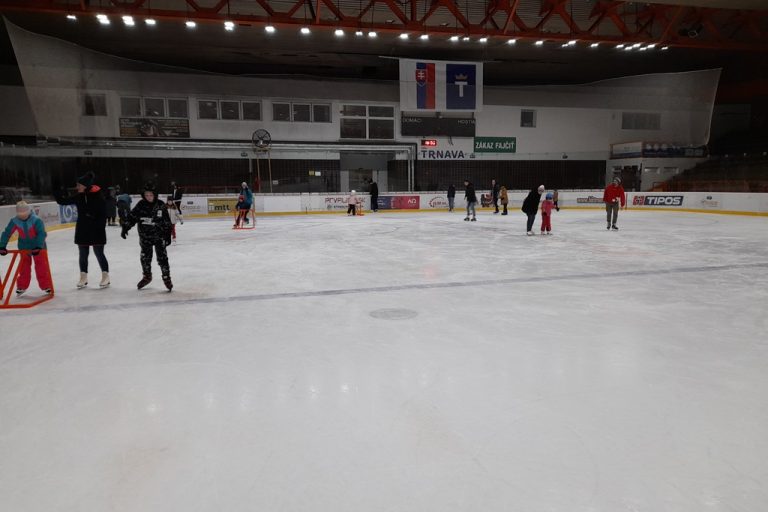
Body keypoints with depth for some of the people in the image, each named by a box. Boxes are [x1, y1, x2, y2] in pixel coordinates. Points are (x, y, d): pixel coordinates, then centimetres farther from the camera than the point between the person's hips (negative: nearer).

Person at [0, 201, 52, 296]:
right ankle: (22, 286, 24)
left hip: (38, 246, -3)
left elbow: (41, 234, -30)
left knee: (42, 266, 0)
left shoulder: (36, 220, -24)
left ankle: (46, 286, 8)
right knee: (24, 267, 11)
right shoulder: (14, 221, -13)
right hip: (24, 247, 4)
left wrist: (38, 247, -39)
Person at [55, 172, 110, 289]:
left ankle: (105, 276, 14)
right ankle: (83, 277, 21)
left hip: (96, 230, -5)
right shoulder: (78, 196, 3)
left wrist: (101, 227, -15)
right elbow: (64, 201, 10)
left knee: (99, 253, 1)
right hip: (82, 229, 5)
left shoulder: (97, 195, -12)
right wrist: (55, 193, -4)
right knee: (83, 254, 10)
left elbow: (103, 213, -12)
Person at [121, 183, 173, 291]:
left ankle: (166, 277, 7)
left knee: (162, 257, -4)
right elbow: (132, 217, -2)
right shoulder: (140, 205, -4)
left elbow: (167, 222, -3)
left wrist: (168, 235, -3)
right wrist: (125, 228, -14)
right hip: (145, 236, 2)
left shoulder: (161, 205, -7)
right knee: (145, 257, 10)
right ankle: (147, 276, 29)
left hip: (159, 236, -2)